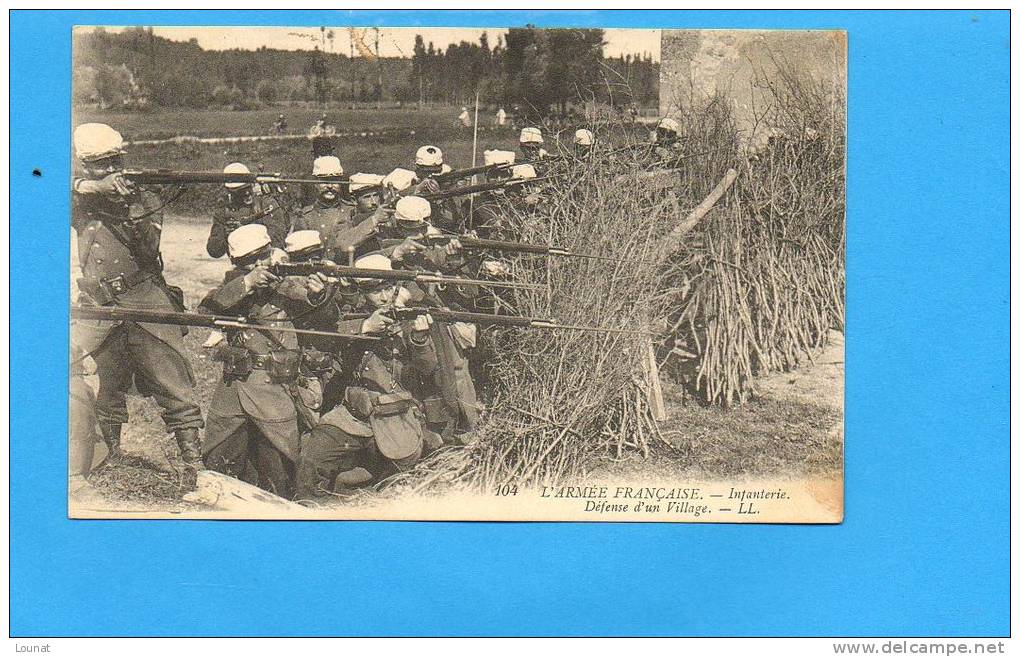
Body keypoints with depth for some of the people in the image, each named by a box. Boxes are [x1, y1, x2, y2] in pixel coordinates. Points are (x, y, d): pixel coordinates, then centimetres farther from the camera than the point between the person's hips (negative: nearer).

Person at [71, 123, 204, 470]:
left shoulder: (145, 199, 8)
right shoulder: (80, 200, 8)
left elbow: (148, 251, -5)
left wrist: (134, 218, -21)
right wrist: (96, 186, -24)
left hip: (146, 301, -1)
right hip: (99, 309, 1)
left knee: (176, 390, -7)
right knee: (105, 396, 8)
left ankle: (196, 465, -4)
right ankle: (112, 465, 24)